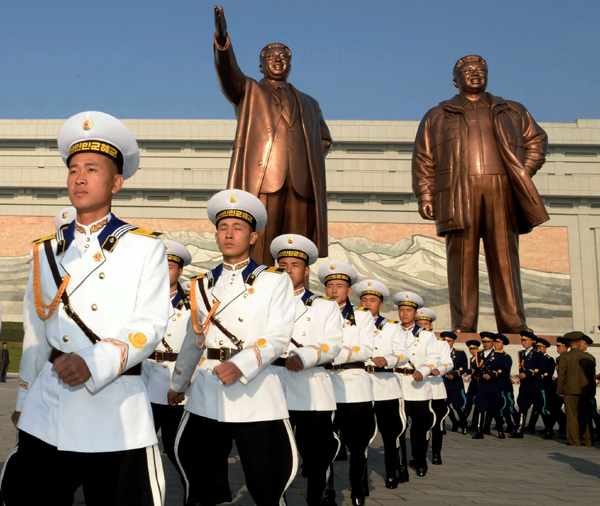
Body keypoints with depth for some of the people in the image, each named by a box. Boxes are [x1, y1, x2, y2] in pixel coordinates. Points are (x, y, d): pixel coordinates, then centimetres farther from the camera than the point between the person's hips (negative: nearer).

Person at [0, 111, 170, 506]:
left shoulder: (145, 248, 1)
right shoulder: (46, 251, 13)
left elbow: (150, 325, -9)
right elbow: (35, 333, 16)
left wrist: (93, 363, -22)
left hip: (116, 413, -3)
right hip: (44, 416, 4)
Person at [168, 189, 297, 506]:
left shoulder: (275, 280, 2)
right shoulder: (202, 285, 13)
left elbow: (278, 337, -9)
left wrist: (240, 366, -23)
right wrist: (177, 385, 28)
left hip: (256, 393, -3)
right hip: (206, 394, 4)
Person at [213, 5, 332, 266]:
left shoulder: (309, 104, 29)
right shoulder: (247, 91, 20)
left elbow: (324, 139, 36)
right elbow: (227, 71, 0)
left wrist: (313, 162, 15)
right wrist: (222, 41, -20)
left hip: (302, 184, 3)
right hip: (262, 180, -3)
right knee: (258, 250, -12)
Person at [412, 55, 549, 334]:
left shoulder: (512, 111, 25)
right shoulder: (436, 116, 21)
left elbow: (537, 138, 25)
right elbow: (423, 159, 12)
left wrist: (525, 172, 8)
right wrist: (425, 196, 0)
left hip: (502, 191, 1)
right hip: (459, 193, -1)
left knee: (505, 256, -5)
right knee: (462, 258, -7)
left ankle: (513, 324, -4)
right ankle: (463, 326, -7)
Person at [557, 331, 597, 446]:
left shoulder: (565, 357, -8)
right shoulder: (590, 357, 3)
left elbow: (561, 375, -8)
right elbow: (593, 376, 7)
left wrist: (560, 391, 0)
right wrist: (591, 391, 16)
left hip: (570, 390, -3)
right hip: (585, 391, 4)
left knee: (572, 416, 2)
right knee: (586, 416, 11)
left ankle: (574, 440, 3)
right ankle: (587, 440, 15)